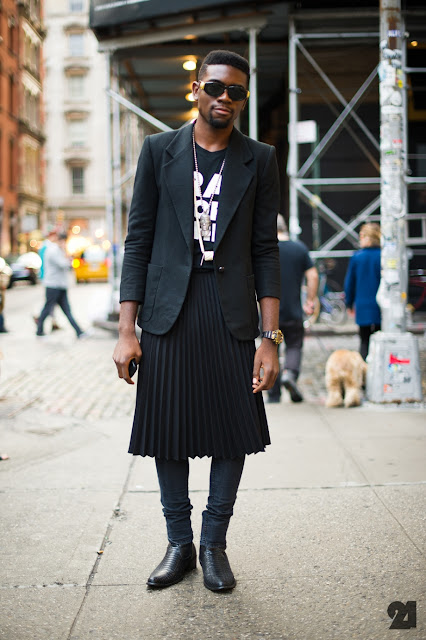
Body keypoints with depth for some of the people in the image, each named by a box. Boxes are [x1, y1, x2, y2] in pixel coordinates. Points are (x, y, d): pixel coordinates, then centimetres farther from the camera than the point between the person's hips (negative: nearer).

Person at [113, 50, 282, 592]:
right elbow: (138, 241, 4)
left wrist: (270, 337, -3)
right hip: (169, 312, 0)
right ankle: (179, 544, 22)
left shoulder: (259, 160, 7)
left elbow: (265, 251, 4)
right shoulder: (159, 150, 6)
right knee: (166, 433, 5)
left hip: (232, 314, 0)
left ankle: (214, 545, 21)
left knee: (233, 434, 3)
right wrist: (127, 330, -2)